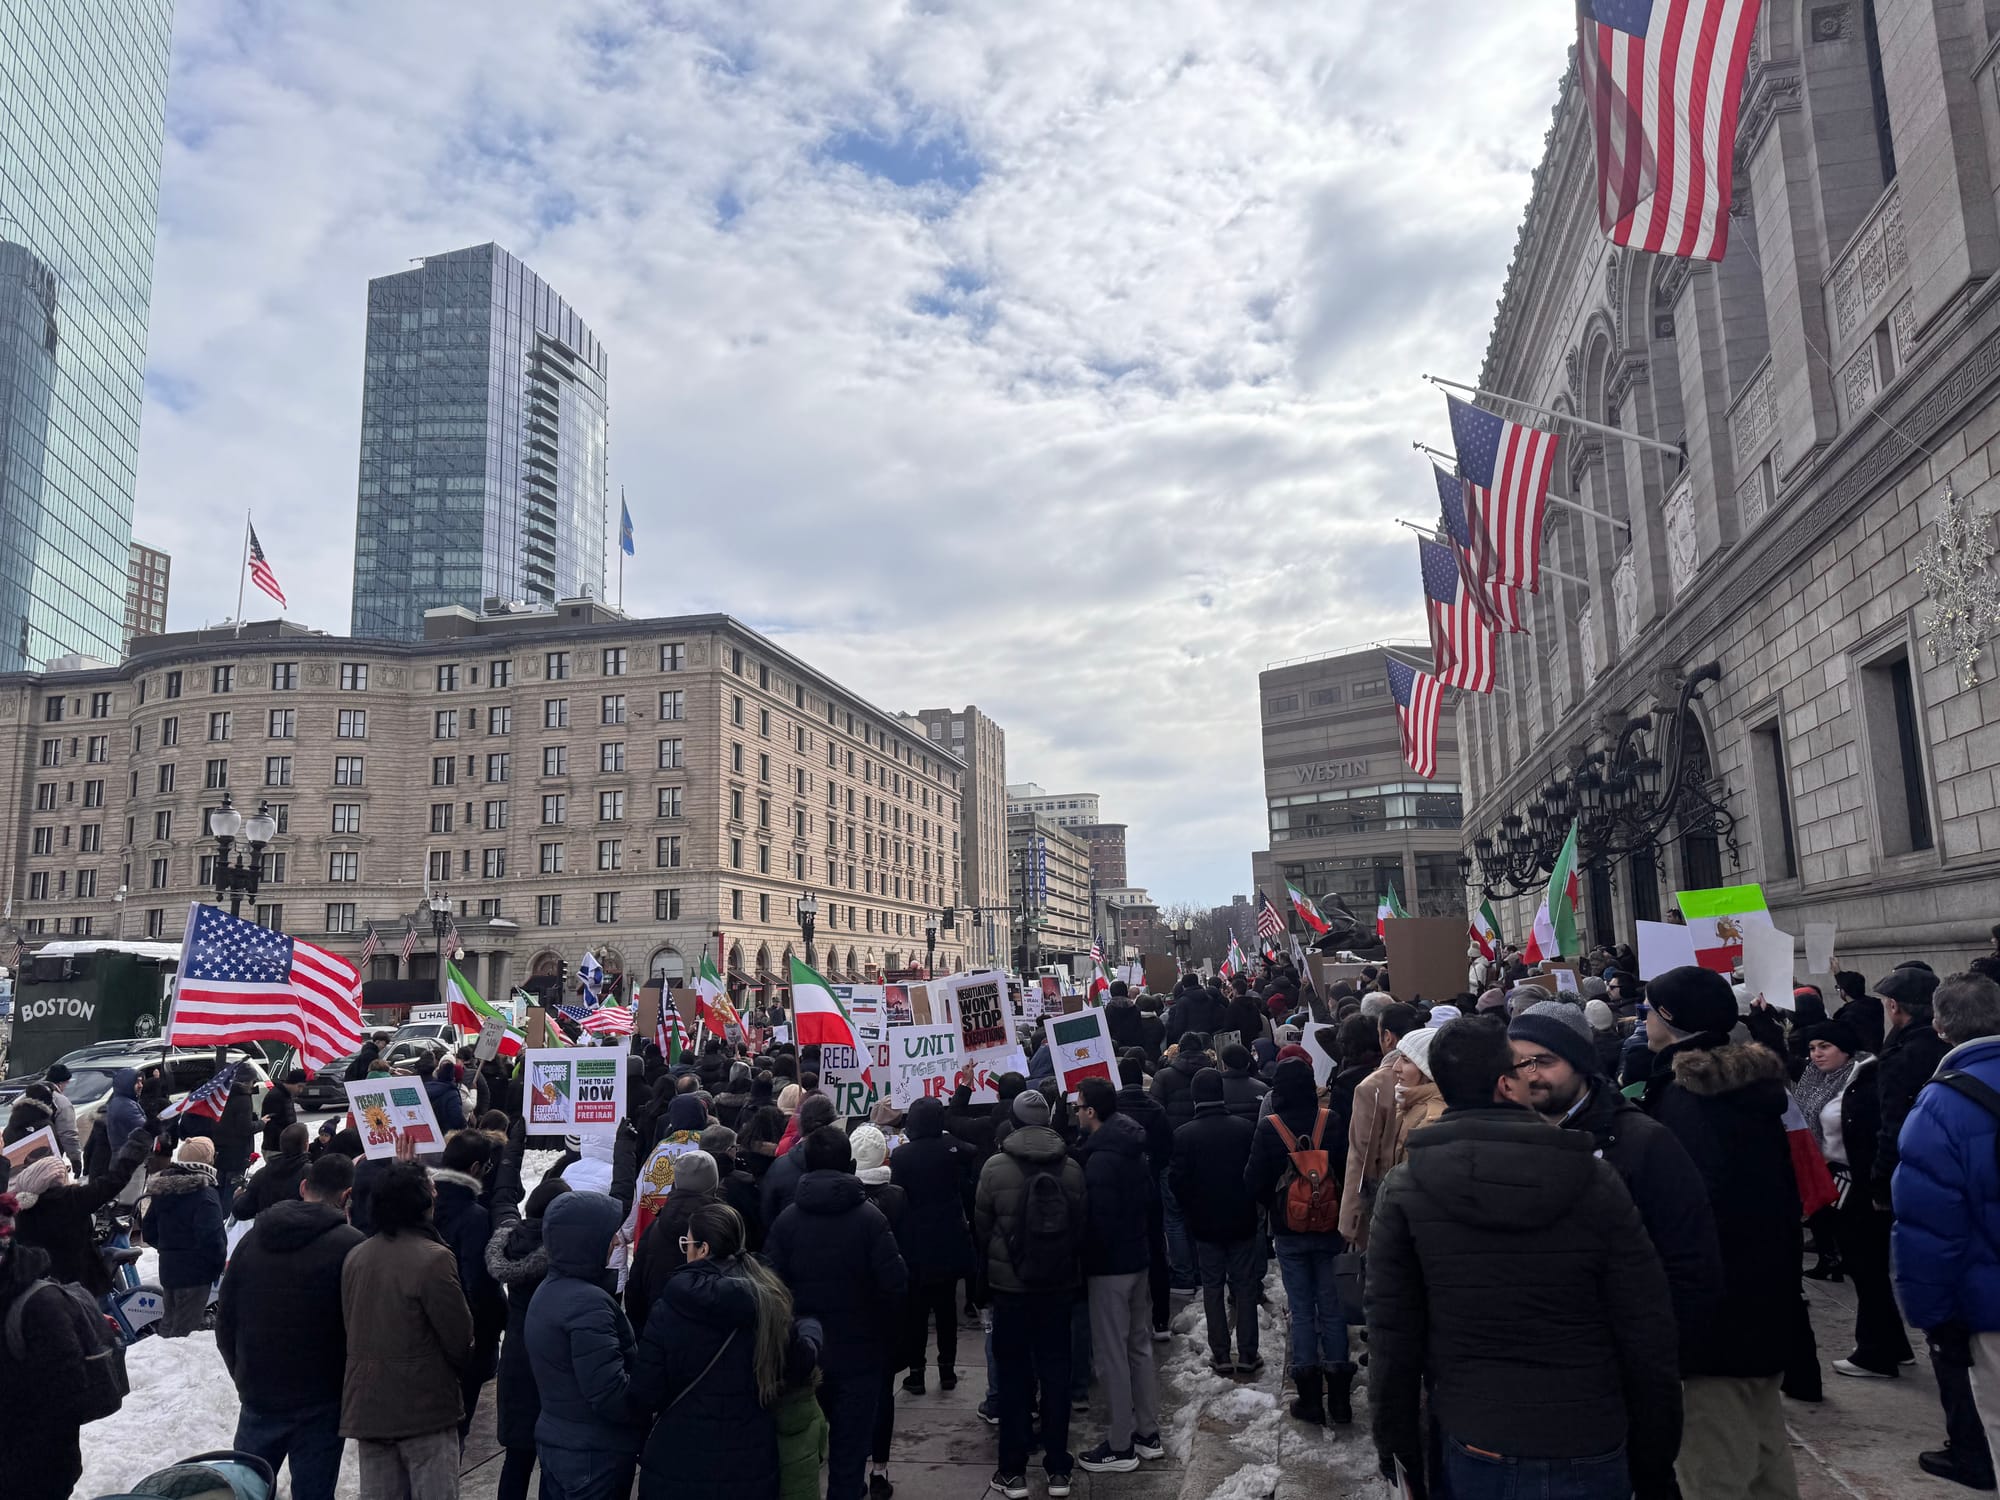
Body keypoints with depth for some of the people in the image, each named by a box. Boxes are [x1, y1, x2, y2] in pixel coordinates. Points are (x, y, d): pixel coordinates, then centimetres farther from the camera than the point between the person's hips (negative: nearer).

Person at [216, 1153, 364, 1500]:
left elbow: (225, 1318, 9)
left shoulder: (253, 1238, 2)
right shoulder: (350, 1245, -15)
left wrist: (243, 1377, 19)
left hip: (257, 1397, 5)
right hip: (320, 1405, -5)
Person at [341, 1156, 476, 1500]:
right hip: (425, 1406, -7)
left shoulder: (355, 1256, 4)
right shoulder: (433, 1258, -18)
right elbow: (460, 1337, -12)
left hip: (365, 1405, 7)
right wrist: (459, 1366, 10)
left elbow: (350, 1323, 15)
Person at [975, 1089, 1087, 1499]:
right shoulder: (1070, 1166, -6)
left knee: (1014, 1373, 8)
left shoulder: (996, 1166, -13)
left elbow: (981, 1226, -4)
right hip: (1059, 1283, 2)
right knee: (1055, 1371, 12)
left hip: (1010, 1284, -2)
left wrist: (990, 1263, 15)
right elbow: (1081, 1225, 4)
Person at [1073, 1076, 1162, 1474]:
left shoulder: (1100, 1159, -22)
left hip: (1109, 1266, -9)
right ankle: (1148, 1433, 28)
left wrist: (1086, 1265, -11)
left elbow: (1096, 1221, -22)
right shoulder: (1134, 1149, 6)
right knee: (1139, 1346, 17)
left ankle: (1120, 1447, 9)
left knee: (1112, 1354, 1)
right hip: (1140, 1259, 9)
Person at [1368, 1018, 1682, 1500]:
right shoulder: (1595, 1180, -9)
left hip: (1469, 1452, 1)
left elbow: (1392, 1336, -6)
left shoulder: (1404, 1190, -8)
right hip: (1587, 1456, -1)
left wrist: (1398, 1444, 6)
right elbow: (1649, 1338, -6)